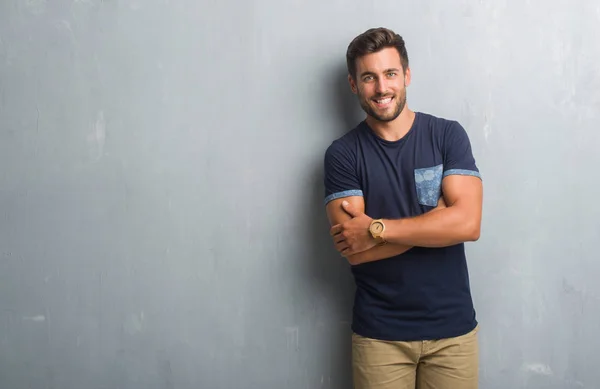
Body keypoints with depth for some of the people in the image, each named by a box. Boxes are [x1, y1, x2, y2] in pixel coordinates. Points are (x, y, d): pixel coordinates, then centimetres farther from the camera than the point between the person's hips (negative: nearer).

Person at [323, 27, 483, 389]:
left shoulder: (448, 135, -3)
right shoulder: (342, 153, -5)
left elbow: (468, 223, -15)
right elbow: (352, 250, -14)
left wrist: (376, 229, -17)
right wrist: (437, 220, -14)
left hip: (453, 325, 1)